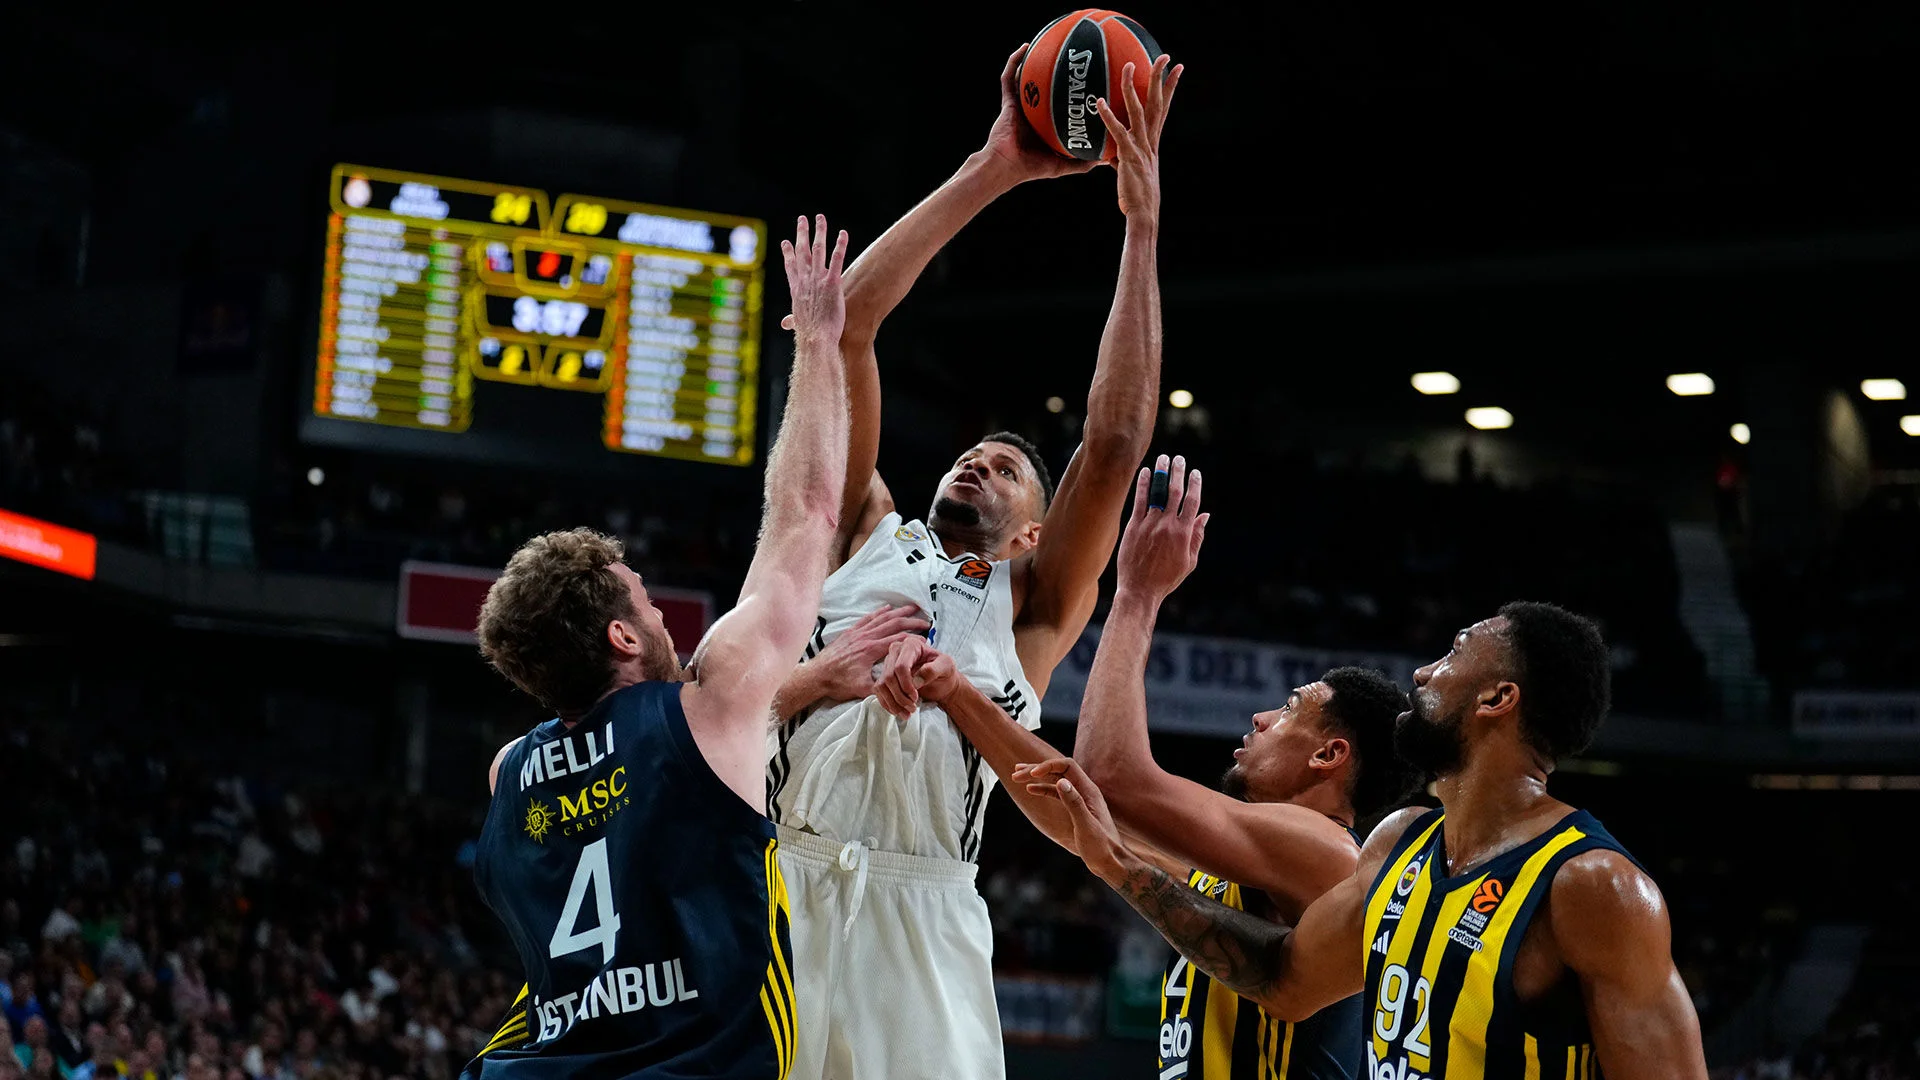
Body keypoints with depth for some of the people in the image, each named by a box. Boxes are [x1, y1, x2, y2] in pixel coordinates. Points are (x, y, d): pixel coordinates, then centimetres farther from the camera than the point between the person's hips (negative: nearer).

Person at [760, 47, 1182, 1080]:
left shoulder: (1031, 612, 21)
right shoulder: (867, 533, 22)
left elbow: (1113, 445, 10)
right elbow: (851, 321, 16)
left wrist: (1143, 224, 8)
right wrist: (988, 174, 13)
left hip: (920, 913, 0)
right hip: (778, 883, 0)